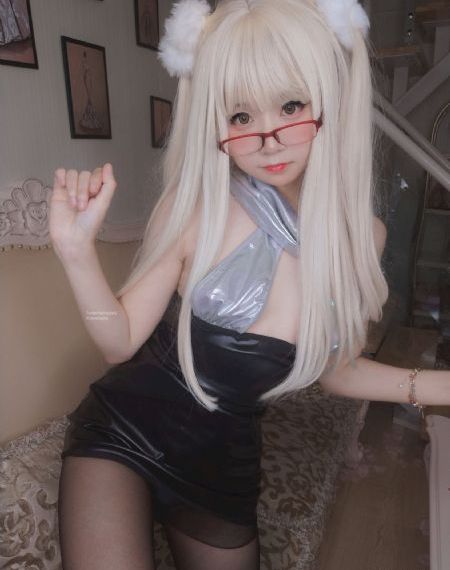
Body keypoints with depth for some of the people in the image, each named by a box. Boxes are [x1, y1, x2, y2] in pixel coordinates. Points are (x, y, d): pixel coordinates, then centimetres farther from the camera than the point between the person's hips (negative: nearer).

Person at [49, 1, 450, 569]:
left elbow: (332, 367, 3)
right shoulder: (196, 204, -17)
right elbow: (121, 342, -12)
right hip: (123, 435, -3)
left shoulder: (363, 235, -8)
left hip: (225, 464, 4)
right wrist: (78, 251, -27)